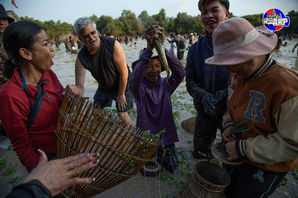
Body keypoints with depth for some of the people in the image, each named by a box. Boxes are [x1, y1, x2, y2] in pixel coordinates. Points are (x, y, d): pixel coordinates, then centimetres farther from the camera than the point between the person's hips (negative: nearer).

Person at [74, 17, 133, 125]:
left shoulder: (113, 45, -28)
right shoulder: (81, 58, -18)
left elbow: (124, 72, -22)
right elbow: (79, 86, -18)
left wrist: (121, 94, -14)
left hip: (122, 84, -4)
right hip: (103, 88, 5)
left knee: (122, 114, -4)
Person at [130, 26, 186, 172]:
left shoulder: (165, 85, -6)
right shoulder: (139, 88, -14)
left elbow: (180, 73, -24)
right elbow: (134, 79, -38)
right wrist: (149, 49, -46)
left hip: (165, 135, 3)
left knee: (171, 167, 8)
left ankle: (160, 155, 38)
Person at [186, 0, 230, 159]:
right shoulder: (196, 48, -2)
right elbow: (190, 81, 0)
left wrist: (226, 92, -25)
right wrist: (203, 95, -20)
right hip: (205, 110, 2)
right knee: (200, 153, 19)